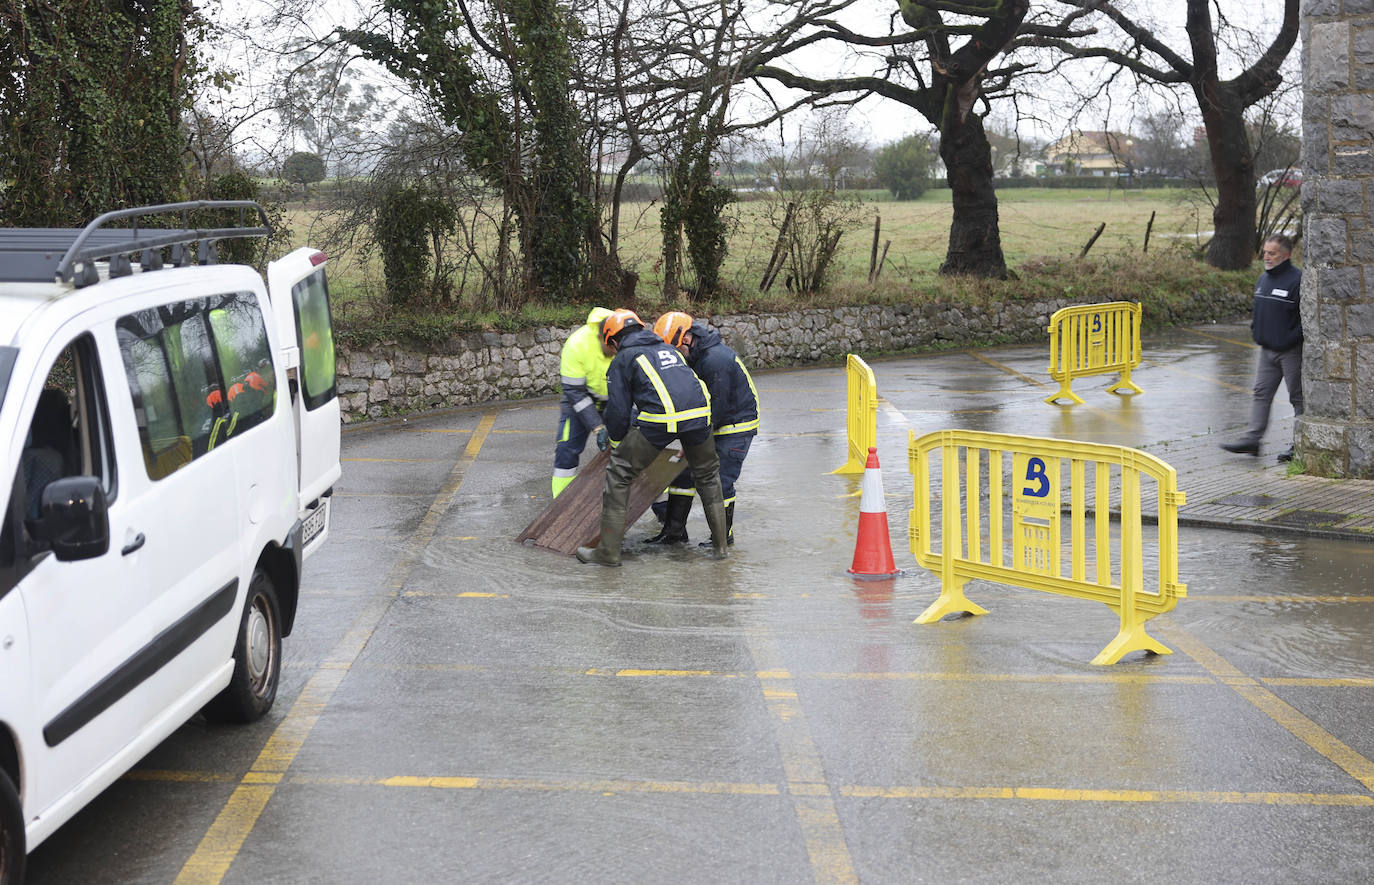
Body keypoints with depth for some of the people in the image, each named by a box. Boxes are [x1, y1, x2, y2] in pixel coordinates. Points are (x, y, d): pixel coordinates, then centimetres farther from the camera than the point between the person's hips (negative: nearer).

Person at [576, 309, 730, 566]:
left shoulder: (622, 360, 15)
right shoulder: (668, 349, 32)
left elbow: (618, 410, 11)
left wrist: (616, 445, 27)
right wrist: (688, 443, 47)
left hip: (660, 419, -5)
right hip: (699, 414, 5)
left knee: (619, 475, 9)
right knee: (708, 475, 27)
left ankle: (609, 551, 9)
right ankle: (721, 545, 28)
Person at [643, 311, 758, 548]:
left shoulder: (715, 359, -28)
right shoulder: (691, 357, 1)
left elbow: (717, 407, -26)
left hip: (736, 423, -9)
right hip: (712, 424, 9)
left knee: (720, 480, -7)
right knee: (684, 470, 6)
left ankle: (724, 535, 10)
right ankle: (673, 531, 12)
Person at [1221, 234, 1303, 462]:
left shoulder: (1297, 280, -16)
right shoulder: (1263, 279, 10)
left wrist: (1291, 338, -19)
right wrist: (1256, 331, 11)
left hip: (1290, 351, -8)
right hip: (1266, 349, 8)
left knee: (1298, 397, 3)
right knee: (1261, 393, 5)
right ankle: (1252, 439, 6)